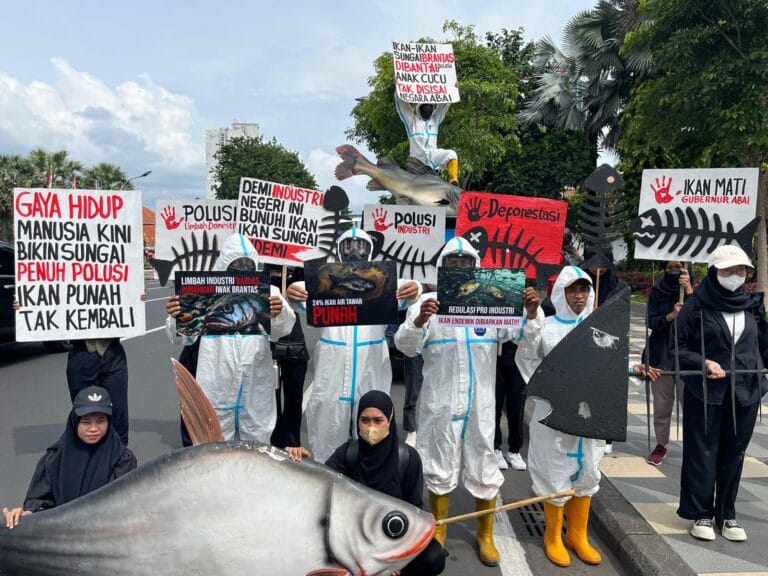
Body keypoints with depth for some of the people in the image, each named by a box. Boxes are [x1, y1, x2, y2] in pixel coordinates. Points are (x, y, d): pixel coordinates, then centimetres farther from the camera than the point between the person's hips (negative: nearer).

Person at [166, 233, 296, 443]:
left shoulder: (267, 291, 1)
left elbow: (281, 330, -12)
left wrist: (279, 314, -36)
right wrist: (176, 317, -29)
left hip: (256, 390, 1)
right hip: (216, 389, 0)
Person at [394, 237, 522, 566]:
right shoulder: (429, 302, -3)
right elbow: (405, 346, -11)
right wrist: (418, 322, -32)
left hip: (480, 401, 2)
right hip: (440, 401, -1)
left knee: (483, 467, 11)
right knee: (440, 467, 11)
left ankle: (485, 534, 30)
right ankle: (438, 531, 31)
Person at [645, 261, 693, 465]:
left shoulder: (694, 291, 1)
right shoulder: (657, 292, 4)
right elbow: (652, 322, -2)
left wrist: (689, 291, -24)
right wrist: (671, 316, -20)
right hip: (661, 355, 2)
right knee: (661, 404, 8)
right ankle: (661, 445, 21)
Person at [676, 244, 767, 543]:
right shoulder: (697, 306, -5)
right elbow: (679, 348, -4)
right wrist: (704, 362, -17)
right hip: (705, 392, -3)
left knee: (734, 454, 11)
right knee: (703, 453, 4)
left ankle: (726, 514, 25)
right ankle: (700, 514, 18)